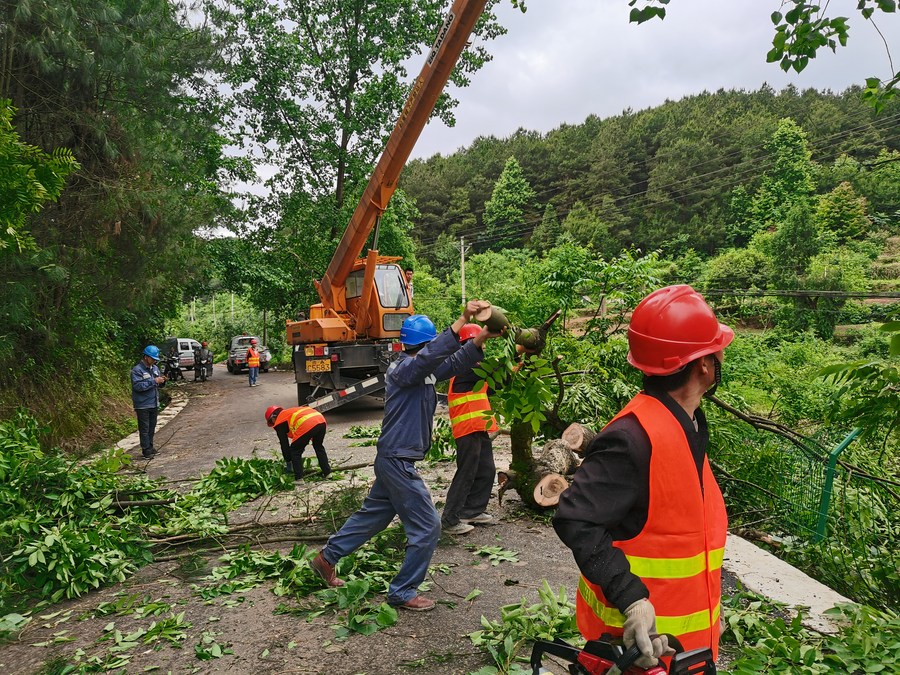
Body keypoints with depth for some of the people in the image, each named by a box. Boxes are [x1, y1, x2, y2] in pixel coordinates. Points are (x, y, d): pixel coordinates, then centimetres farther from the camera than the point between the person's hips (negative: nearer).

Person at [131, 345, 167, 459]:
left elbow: (159, 385, 18)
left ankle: (150, 446, 27)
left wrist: (162, 381, -5)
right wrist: (154, 381, -25)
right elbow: (137, 386, -24)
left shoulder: (155, 368, 9)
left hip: (154, 404, 7)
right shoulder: (137, 370, -13)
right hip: (142, 405, -7)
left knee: (152, 428, 16)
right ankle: (146, 450, 4)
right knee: (144, 429, -1)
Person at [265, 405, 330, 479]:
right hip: (321, 420, 7)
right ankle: (327, 473, 31)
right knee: (319, 447, 29)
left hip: (307, 425, -7)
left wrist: (288, 462, 30)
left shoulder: (279, 422, 19)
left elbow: (284, 444, 20)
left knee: (295, 451, 13)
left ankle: (299, 479, 12)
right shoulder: (290, 412, 39)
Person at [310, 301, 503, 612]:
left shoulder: (424, 370, 8)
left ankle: (327, 557, 37)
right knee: (427, 526, -1)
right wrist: (463, 318, -43)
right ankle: (402, 593, 12)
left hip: (394, 460, 10)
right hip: (398, 461, -10)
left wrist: (483, 336, -7)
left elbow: (456, 362, 8)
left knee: (373, 514, 23)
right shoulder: (402, 369, -19)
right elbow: (432, 355, -38)